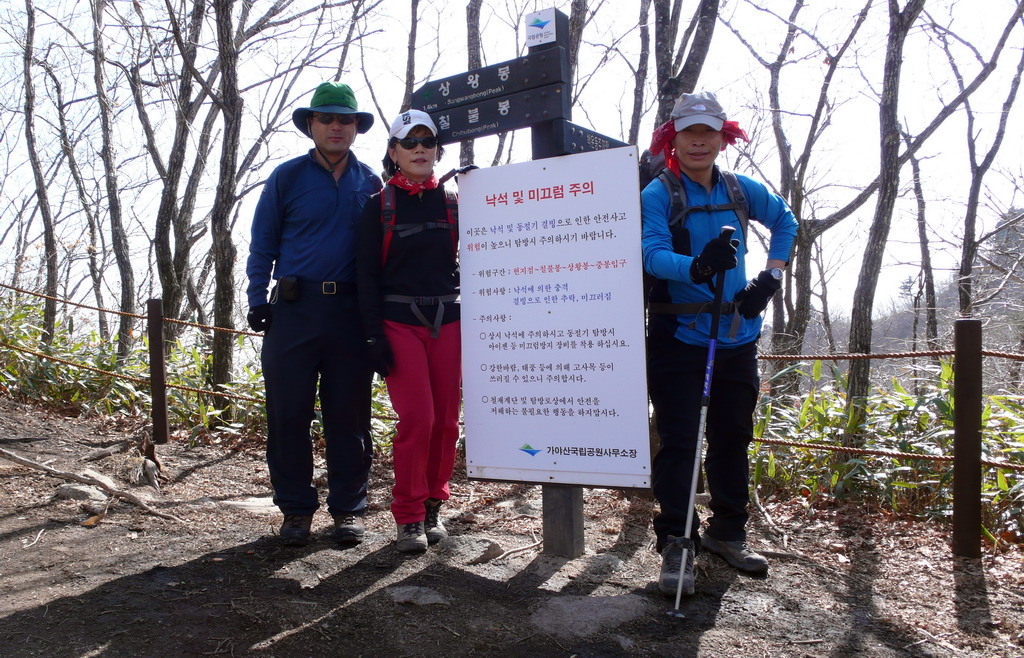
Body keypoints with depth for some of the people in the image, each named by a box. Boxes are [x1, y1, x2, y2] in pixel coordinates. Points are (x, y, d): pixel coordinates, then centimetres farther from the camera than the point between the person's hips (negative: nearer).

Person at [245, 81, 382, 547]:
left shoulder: (370, 183, 11)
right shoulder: (287, 178, 7)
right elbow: (262, 245, 9)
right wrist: (258, 301, -1)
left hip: (351, 313, 1)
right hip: (295, 310, -1)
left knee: (349, 415, 5)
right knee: (288, 413, 1)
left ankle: (348, 508, 17)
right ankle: (295, 509, 16)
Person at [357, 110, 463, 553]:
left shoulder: (453, 203, 11)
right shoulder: (379, 206, 3)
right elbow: (368, 275, -1)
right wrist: (374, 335, -7)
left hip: (447, 321, 3)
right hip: (399, 323, -3)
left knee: (446, 420, 3)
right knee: (417, 418, -11)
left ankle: (432, 507, 20)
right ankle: (408, 517, 3)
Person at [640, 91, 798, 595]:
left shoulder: (739, 190, 8)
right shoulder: (657, 194, -7)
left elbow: (784, 220, 24)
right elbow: (653, 254, -22)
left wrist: (771, 277, 11)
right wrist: (696, 267, -42)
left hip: (737, 336, 5)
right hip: (679, 338, -5)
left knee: (732, 436, 14)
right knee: (679, 441, -5)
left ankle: (727, 533, 30)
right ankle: (676, 545, 5)